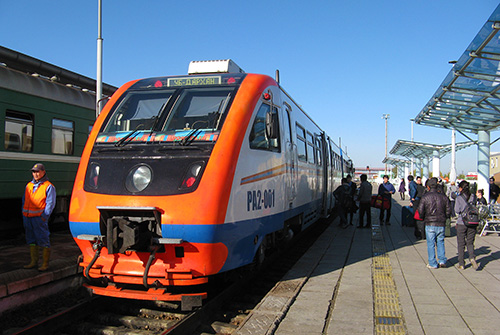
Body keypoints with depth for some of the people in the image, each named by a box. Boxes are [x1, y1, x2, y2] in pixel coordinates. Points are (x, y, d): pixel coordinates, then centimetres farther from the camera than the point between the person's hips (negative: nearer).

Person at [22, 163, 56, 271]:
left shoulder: (48, 186, -3)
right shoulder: (29, 185, 16)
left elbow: (50, 203, -8)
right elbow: (24, 200, 22)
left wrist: (44, 216, -15)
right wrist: (24, 214, 13)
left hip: (39, 217, -7)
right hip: (28, 217, 7)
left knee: (43, 240, -5)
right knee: (31, 241, 12)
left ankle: (45, 264, 1)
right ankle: (34, 262, 21)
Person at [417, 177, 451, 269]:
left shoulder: (425, 197, -8)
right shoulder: (443, 197, 3)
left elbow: (420, 211, -10)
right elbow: (448, 211, 5)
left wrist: (424, 218, 9)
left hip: (430, 224, -3)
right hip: (441, 224, 3)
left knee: (431, 244, 5)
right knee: (440, 242, 17)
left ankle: (433, 264, 8)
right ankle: (442, 261, 12)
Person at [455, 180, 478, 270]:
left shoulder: (459, 198, -10)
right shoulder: (473, 197, 1)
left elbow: (457, 210, -11)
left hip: (461, 223, -3)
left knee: (461, 244, 7)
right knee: (470, 242, 14)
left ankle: (461, 264, 11)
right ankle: (472, 257, -11)